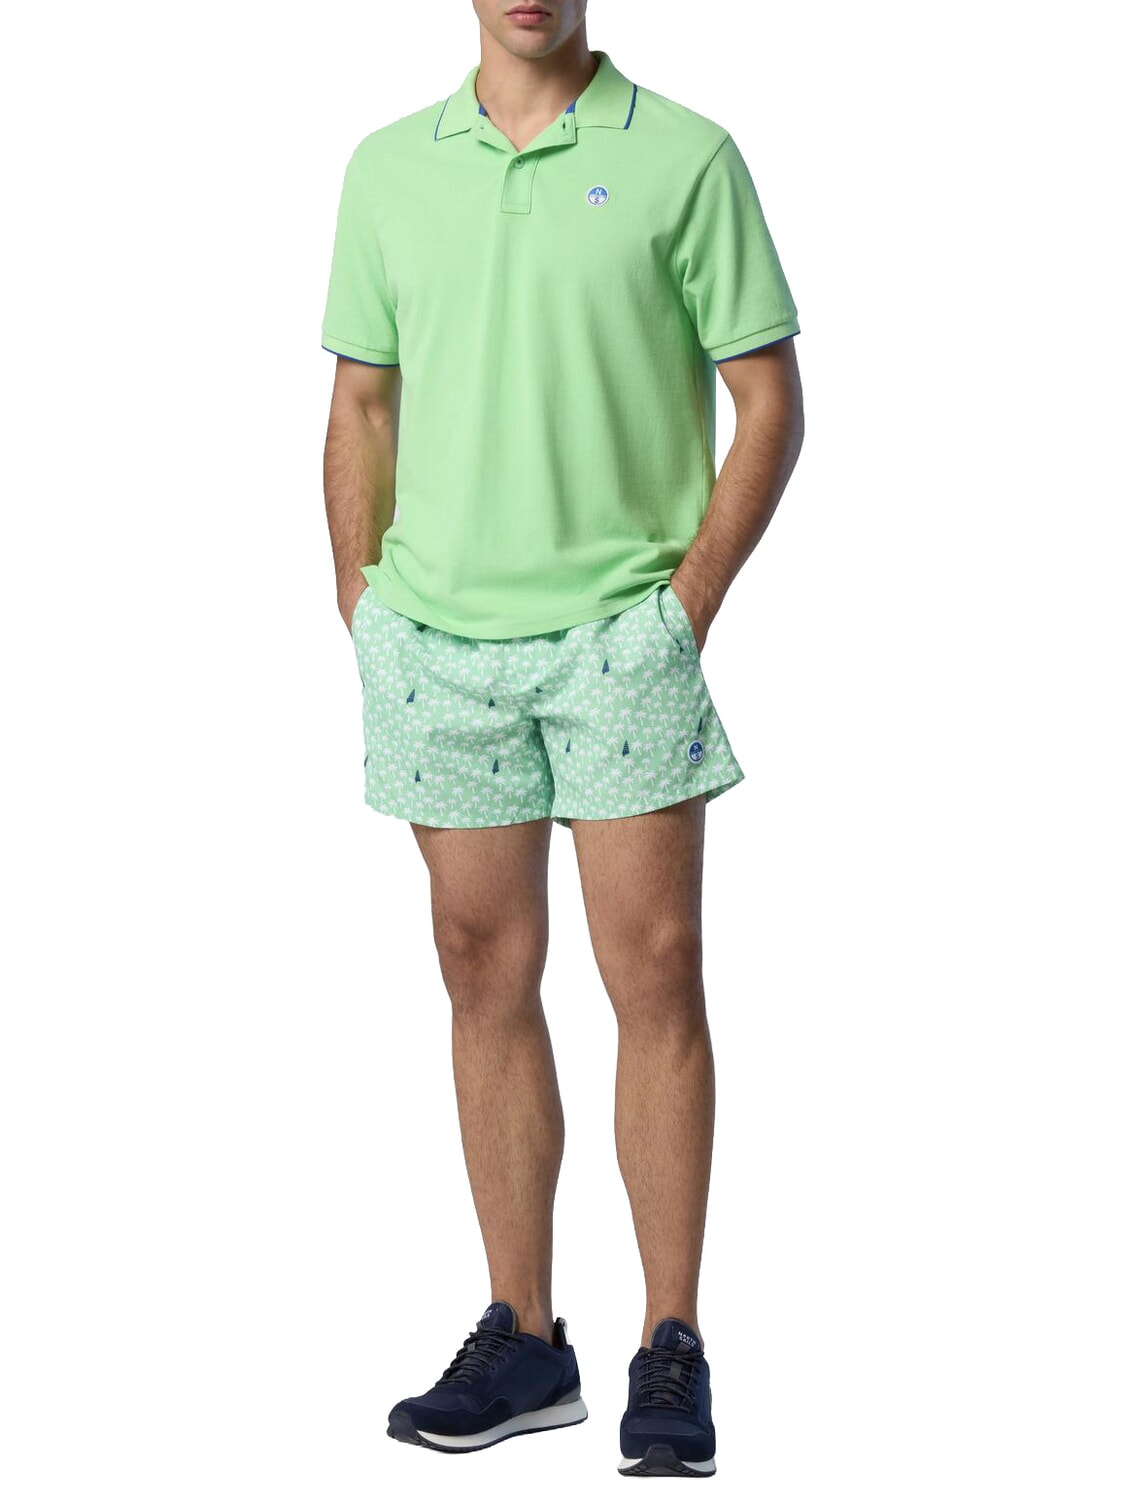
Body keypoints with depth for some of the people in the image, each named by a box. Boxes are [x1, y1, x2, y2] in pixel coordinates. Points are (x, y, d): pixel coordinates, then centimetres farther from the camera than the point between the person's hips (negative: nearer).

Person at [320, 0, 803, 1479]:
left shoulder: (684, 158, -2)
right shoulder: (388, 167, 9)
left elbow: (768, 403, -1)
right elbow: (362, 403, 14)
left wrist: (688, 606, -8)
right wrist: (364, 612, 6)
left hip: (621, 629, -3)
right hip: (435, 636, 4)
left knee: (655, 970, -5)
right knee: (488, 971, 8)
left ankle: (673, 1350, 4)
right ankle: (524, 1337, 18)